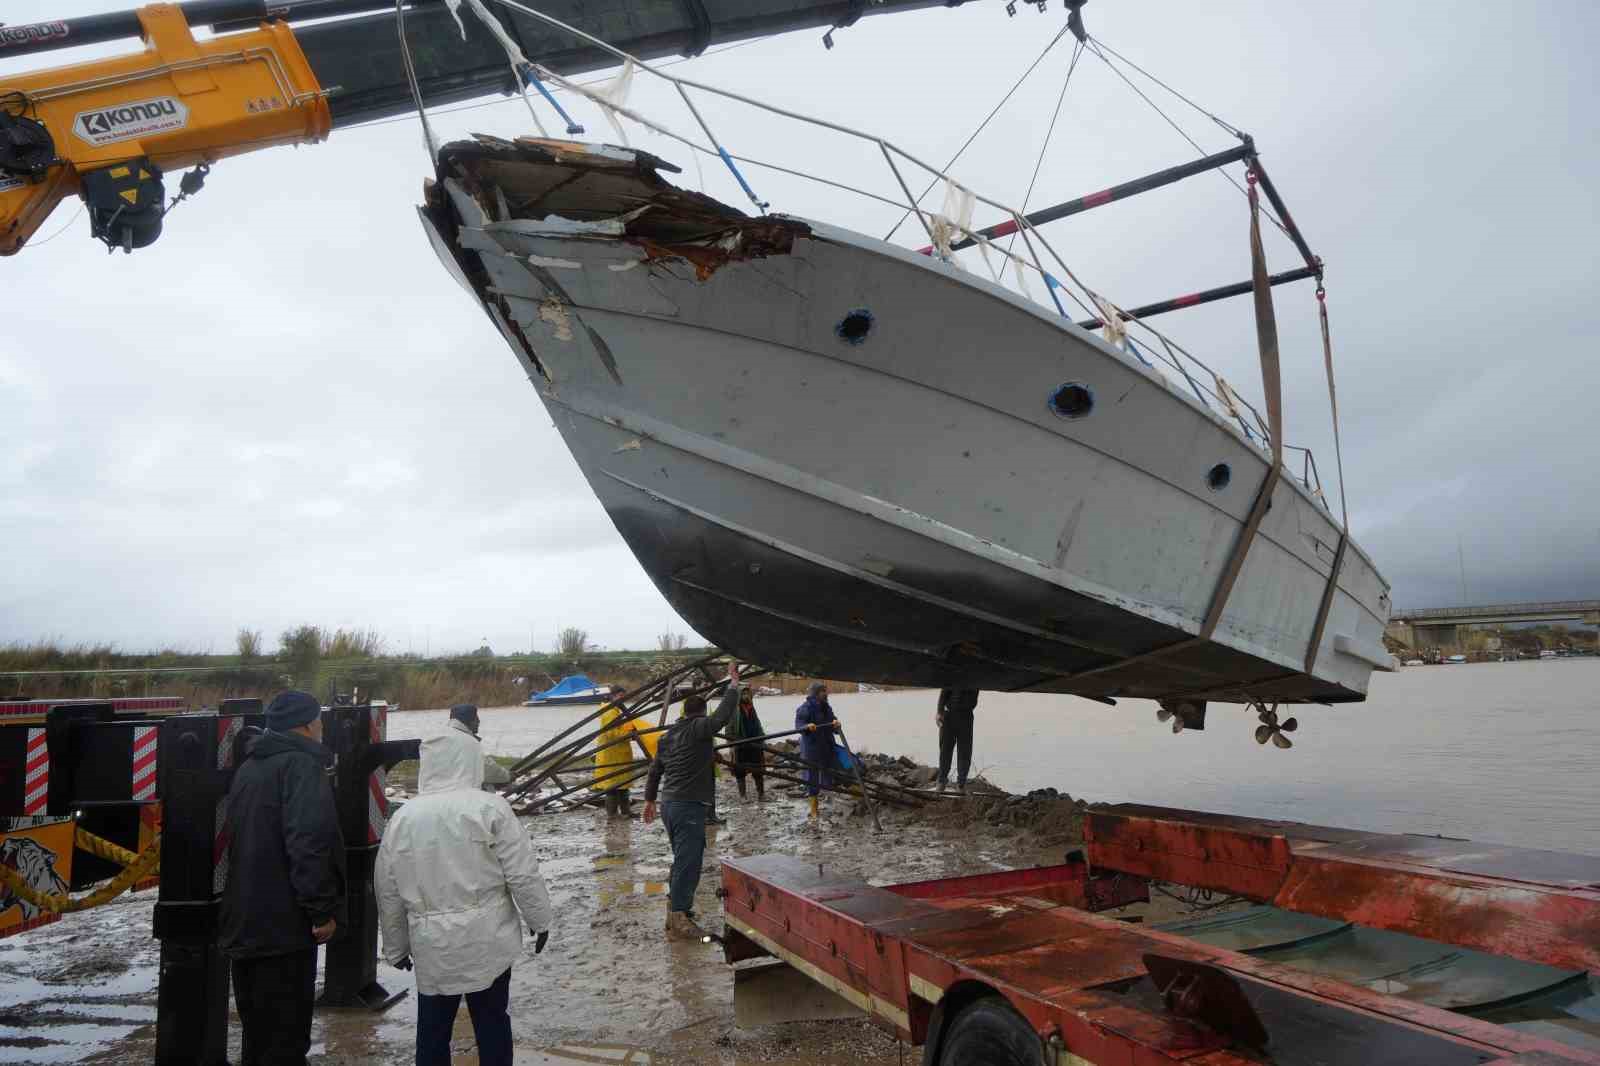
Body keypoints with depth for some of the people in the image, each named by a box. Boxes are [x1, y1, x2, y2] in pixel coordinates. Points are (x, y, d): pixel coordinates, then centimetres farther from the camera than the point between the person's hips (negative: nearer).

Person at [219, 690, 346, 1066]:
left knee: (258, 1034, 21)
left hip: (244, 923, 9)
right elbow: (308, 844, -25)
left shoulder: (249, 767, 16)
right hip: (283, 926, -9)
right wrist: (324, 910, -19)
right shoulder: (301, 765, -14)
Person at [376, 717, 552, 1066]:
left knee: (432, 1025, 16)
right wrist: (539, 920, 2)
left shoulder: (403, 817, 1)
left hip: (431, 944, 3)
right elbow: (523, 874, -11)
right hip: (486, 939, -3)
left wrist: (396, 946, 19)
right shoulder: (489, 807, -11)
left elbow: (388, 892, 7)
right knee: (491, 1021, 11)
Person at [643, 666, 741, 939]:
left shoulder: (668, 735, 16)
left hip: (669, 803, 9)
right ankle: (679, 918, -6)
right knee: (688, 862, -7)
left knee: (682, 859, 20)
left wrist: (650, 799, 29)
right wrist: (734, 683, -16)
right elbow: (724, 716, -23)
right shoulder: (699, 728, -10)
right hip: (688, 806, -9)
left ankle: (676, 905, 27)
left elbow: (655, 769, 21)